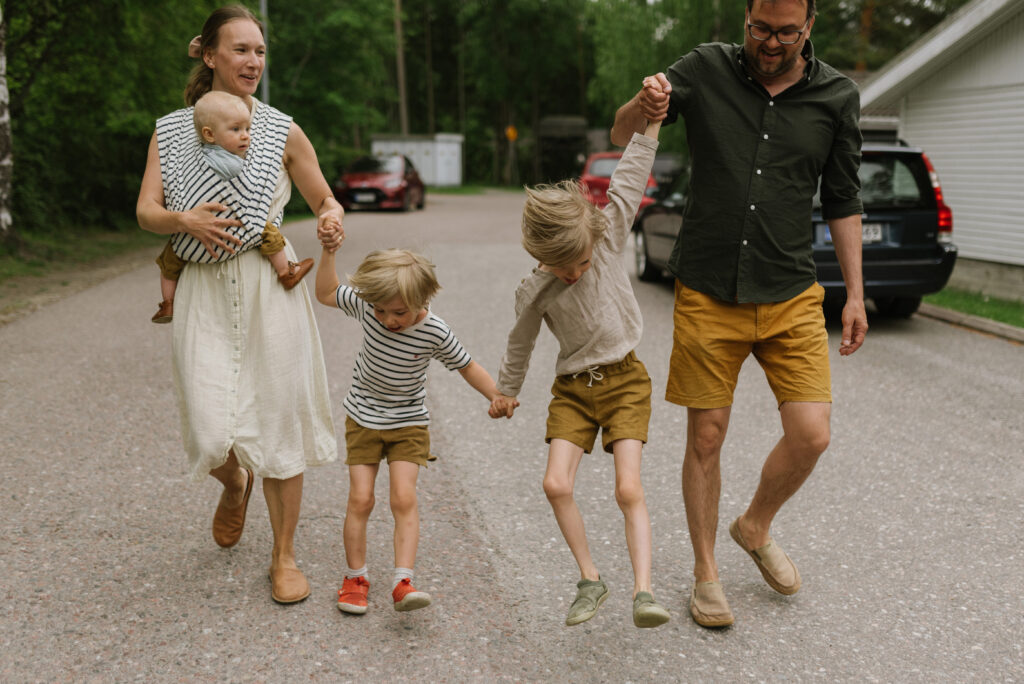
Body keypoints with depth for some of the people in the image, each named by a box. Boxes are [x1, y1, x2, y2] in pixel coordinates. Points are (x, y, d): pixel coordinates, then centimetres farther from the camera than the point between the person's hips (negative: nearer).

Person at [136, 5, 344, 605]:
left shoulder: (282, 132, 5)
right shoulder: (171, 131, 9)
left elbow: (325, 201, 11)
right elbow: (146, 212, 3)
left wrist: (332, 219, -12)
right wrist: (183, 220, -19)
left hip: (269, 290, -1)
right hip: (205, 292, 1)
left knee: (279, 422, 1)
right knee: (210, 436, -6)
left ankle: (285, 554, 20)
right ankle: (236, 484, 34)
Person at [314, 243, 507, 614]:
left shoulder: (435, 333, -21)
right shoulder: (365, 306, -16)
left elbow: (466, 366, -6)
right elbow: (326, 293, 2)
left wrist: (498, 398, -11)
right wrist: (329, 253, -8)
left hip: (409, 424, -2)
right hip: (363, 419, 2)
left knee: (403, 498, -14)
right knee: (360, 499, -3)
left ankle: (402, 583, -14)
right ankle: (355, 577, 12)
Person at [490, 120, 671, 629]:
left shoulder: (609, 239, -10)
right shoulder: (535, 292, -9)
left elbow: (631, 177, -11)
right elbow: (520, 344, 8)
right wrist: (506, 391, 19)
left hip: (624, 379, -1)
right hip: (573, 387, 1)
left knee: (628, 488, -12)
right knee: (556, 483, -10)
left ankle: (643, 590, -11)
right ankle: (590, 580, 6)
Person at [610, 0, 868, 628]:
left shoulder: (837, 97, 2)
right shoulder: (707, 69, -2)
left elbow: (842, 201, 10)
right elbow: (622, 136, 0)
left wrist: (856, 294, 7)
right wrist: (645, 107, -24)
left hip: (790, 296, 2)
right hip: (708, 294, -1)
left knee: (812, 434, -6)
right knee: (706, 437, 3)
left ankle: (756, 529, 25)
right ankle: (706, 573, 22)